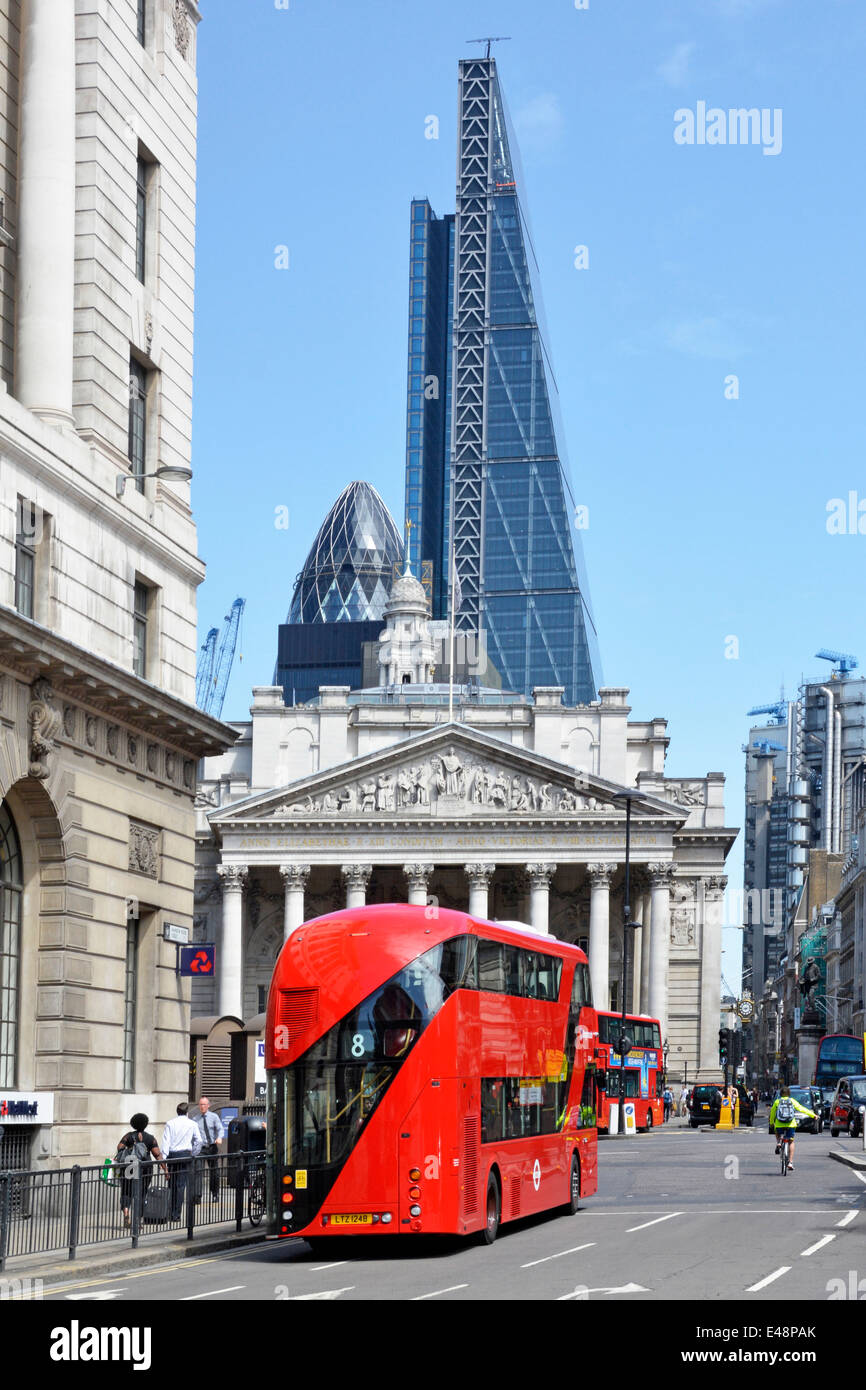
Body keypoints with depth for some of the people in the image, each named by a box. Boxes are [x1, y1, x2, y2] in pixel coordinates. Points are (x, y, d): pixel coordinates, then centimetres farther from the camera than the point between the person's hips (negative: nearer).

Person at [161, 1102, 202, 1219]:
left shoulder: (170, 1124, 5)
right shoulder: (192, 1124, 3)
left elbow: (166, 1141, -2)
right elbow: (199, 1141, 1)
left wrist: (163, 1157, -4)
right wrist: (193, 1154, 13)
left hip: (172, 1155, 2)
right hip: (185, 1154, -1)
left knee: (172, 1185, 12)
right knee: (181, 1185, -2)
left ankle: (171, 1213, 16)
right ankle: (176, 1215, -8)